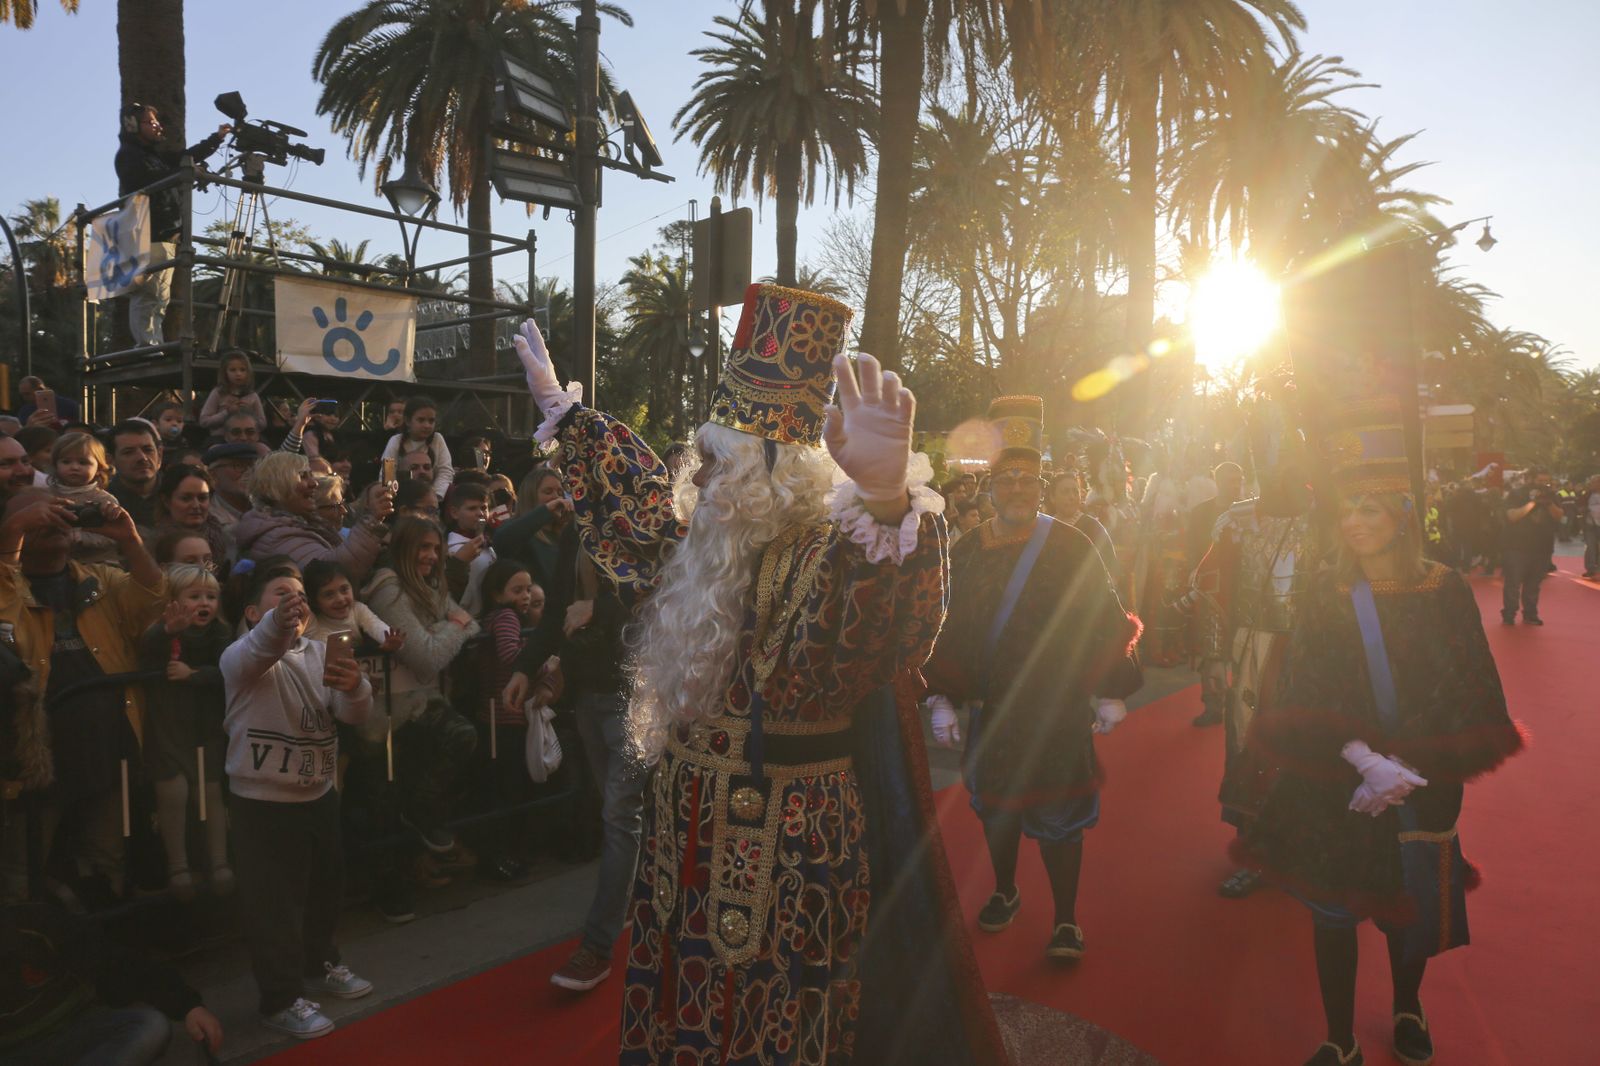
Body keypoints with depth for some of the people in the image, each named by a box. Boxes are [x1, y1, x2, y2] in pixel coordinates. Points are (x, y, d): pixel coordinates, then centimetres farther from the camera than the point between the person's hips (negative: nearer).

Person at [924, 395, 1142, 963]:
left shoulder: (1070, 547, -8)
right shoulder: (966, 551, 0)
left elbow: (1106, 621, -3)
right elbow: (946, 629, 3)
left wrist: (1111, 693, -1)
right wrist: (941, 699, -1)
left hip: (1057, 713, -3)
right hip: (991, 708, 3)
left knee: (1057, 818, 5)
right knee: (996, 807, 18)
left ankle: (1065, 919, 23)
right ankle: (1004, 892, 42)